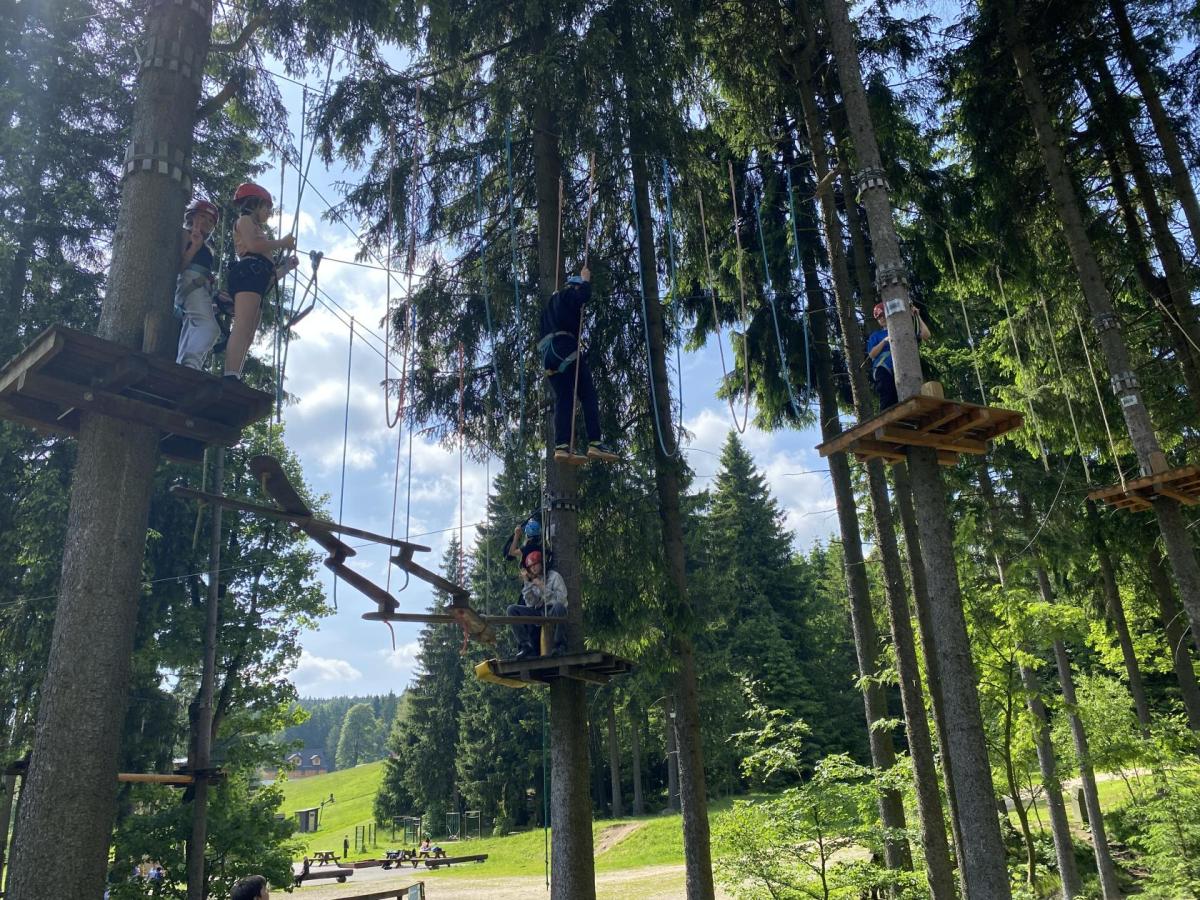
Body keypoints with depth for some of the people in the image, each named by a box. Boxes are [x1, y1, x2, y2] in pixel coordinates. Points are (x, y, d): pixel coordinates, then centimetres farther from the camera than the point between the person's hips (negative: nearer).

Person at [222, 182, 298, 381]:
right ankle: (230, 379, -43)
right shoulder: (245, 219, 15)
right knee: (243, 328, -27)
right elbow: (253, 245, -9)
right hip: (248, 273, -10)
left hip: (256, 279, 10)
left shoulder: (254, 227, 38)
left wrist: (286, 266, 28)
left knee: (247, 336, -5)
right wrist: (282, 243, 2)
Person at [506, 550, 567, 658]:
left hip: (553, 613, -5)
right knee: (512, 610, -12)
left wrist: (543, 587, -15)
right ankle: (526, 645, -17)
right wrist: (527, 583, -5)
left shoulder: (554, 576, 0)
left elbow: (561, 599, -11)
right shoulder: (532, 581, 13)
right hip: (538, 614, 5)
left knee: (558, 606, -39)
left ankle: (560, 645, -27)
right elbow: (531, 604, 1)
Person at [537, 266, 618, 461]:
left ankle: (561, 446, -15)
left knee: (563, 399, 0)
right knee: (588, 395, -10)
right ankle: (595, 443, -22)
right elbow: (585, 295, -10)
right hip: (564, 348, -8)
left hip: (548, 354, 8)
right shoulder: (568, 295, 9)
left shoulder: (551, 302, 34)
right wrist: (586, 280, 7)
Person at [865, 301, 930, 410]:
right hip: (884, 373, -2)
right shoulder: (876, 335, 20)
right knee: (887, 403, -15)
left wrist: (917, 317, 11)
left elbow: (925, 335, 13)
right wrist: (885, 340, -5)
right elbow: (872, 354, 4)